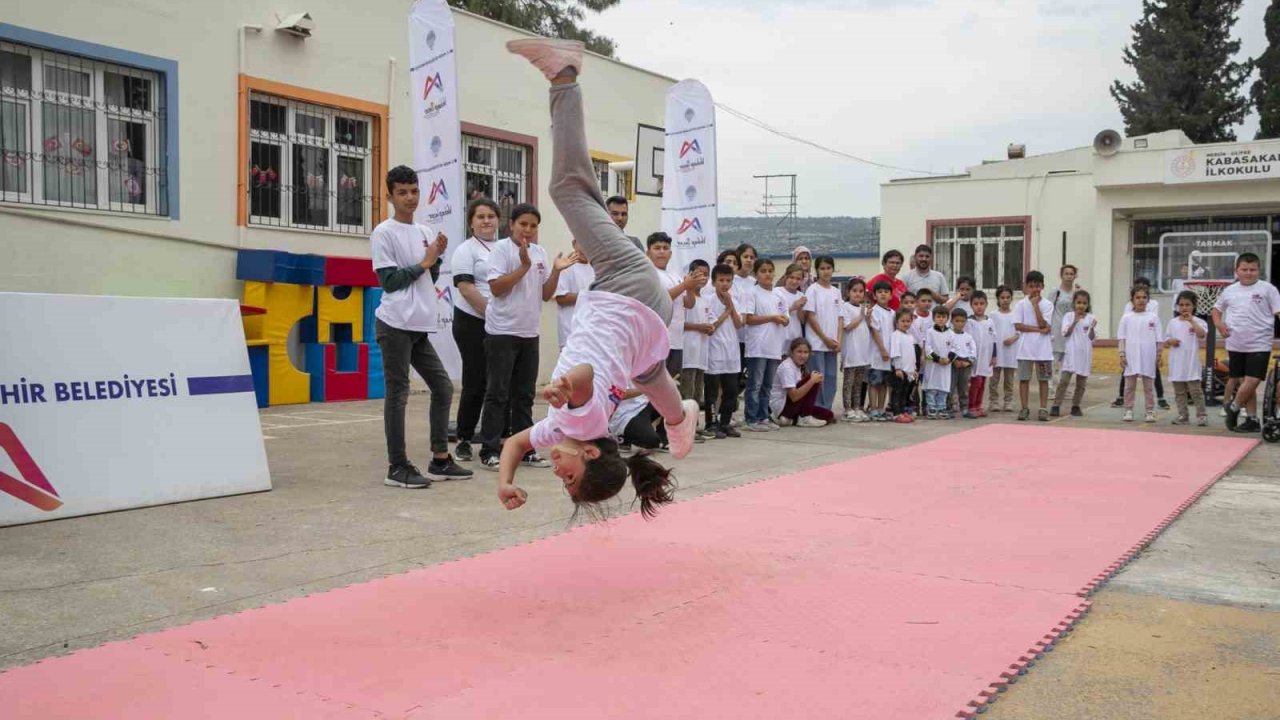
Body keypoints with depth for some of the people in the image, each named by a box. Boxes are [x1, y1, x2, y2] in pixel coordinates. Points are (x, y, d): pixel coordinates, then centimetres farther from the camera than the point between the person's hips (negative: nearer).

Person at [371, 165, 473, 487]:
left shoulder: (425, 231, 16)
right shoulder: (384, 233, -5)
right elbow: (389, 280, -11)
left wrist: (436, 258, 2)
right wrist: (424, 263, -7)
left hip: (420, 325, 8)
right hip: (395, 324, -7)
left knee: (443, 387, 9)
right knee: (398, 393, -4)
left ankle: (440, 459, 18)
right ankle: (397, 466, 2)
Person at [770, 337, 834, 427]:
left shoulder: (800, 366, 8)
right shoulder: (786, 367, -20)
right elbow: (794, 396, -28)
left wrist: (817, 381, -10)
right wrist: (812, 381, -29)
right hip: (781, 407, -9)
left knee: (828, 415, 4)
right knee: (811, 381, -21)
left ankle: (792, 419, 4)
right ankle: (805, 418, -15)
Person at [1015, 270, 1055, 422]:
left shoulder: (1047, 304, 1)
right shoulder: (1020, 304, 0)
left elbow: (1043, 324, -12)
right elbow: (1018, 326, -9)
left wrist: (1035, 304, -13)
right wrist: (1039, 330, -14)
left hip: (1043, 348, 0)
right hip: (1025, 347, 0)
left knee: (1043, 379, 3)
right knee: (1024, 378, 2)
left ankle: (1043, 409, 8)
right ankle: (1025, 408, 10)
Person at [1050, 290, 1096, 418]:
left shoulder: (1091, 318, 4)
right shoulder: (1069, 316, 1)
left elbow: (1092, 338, 1)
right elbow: (1065, 333, -7)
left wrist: (1092, 328, -19)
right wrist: (1074, 322, -18)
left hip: (1085, 353, 2)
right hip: (1071, 352, -2)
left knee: (1081, 382, 8)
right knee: (1064, 380, -9)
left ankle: (1075, 406, 18)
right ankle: (1056, 406, -8)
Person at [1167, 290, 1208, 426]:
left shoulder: (1197, 322, -3)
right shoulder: (1173, 322, 9)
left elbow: (1202, 334, -24)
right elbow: (1165, 343, 13)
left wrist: (1191, 321, -23)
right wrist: (1170, 341, -9)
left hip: (1192, 363, -4)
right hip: (1176, 363, 4)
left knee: (1196, 390, -4)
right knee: (1179, 392, 9)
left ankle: (1201, 415, 3)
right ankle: (1183, 415, 16)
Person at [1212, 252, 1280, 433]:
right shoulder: (1230, 290, 10)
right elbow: (1217, 308, 25)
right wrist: (1218, 324, 6)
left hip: (1259, 345, -4)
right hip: (1235, 345, 4)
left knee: (1251, 382, -12)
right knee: (1242, 383, 8)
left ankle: (1234, 408, 13)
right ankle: (1252, 420, 18)